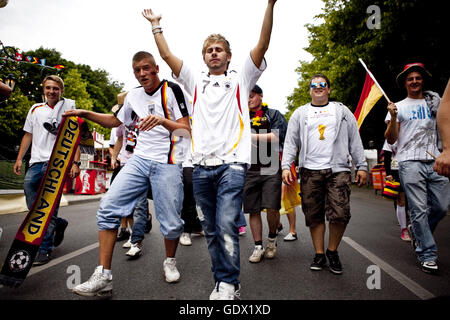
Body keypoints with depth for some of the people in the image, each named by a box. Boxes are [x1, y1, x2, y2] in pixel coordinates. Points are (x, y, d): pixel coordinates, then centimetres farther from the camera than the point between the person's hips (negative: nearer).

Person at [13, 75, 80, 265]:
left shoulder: (68, 107, 5)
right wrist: (19, 159, 15)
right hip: (36, 162, 5)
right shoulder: (35, 109, 19)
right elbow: (28, 135, 23)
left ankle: (45, 249, 1)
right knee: (33, 206, 4)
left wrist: (75, 162, -10)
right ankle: (59, 224, 29)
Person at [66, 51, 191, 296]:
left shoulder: (171, 90, -2)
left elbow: (186, 129, -8)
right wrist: (86, 114, 19)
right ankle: (103, 276, -4)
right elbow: (116, 121, 30)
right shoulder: (133, 95, 15)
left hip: (167, 164, -4)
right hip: (139, 159, 5)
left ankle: (170, 261, 28)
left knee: (171, 224, -5)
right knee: (108, 207, -11)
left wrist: (161, 120, -24)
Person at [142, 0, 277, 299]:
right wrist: (156, 25, 21)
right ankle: (223, 281, 22)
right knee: (211, 229, 8)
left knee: (226, 225, -15)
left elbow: (262, 46, 3)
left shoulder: (240, 79, 13)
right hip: (202, 165, 4)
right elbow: (167, 55, 18)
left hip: (232, 163, -4)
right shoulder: (196, 81, 21)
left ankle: (229, 284, 0)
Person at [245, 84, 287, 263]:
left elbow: (277, 136, -5)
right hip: (249, 169, 3)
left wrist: (253, 136, -6)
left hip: (271, 169, -3)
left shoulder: (273, 114, 10)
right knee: (253, 210, 3)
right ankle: (258, 247, 13)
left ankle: (272, 238, 17)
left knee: (272, 208, -10)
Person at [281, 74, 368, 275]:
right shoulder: (300, 114, 17)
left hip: (338, 169, 0)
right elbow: (290, 141, 10)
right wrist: (286, 166, -2)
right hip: (310, 170, 1)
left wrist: (362, 166, 7)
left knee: (340, 214, -10)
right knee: (314, 216, 2)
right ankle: (319, 254, 15)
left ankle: (332, 251, 12)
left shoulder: (342, 111, 18)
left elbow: (355, 141, 14)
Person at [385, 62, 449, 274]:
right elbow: (391, 139, 3)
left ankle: (418, 232, 30)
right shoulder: (398, 107, 9)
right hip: (410, 163, -3)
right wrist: (393, 118, -12)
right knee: (419, 210, -5)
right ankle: (427, 255, 3)